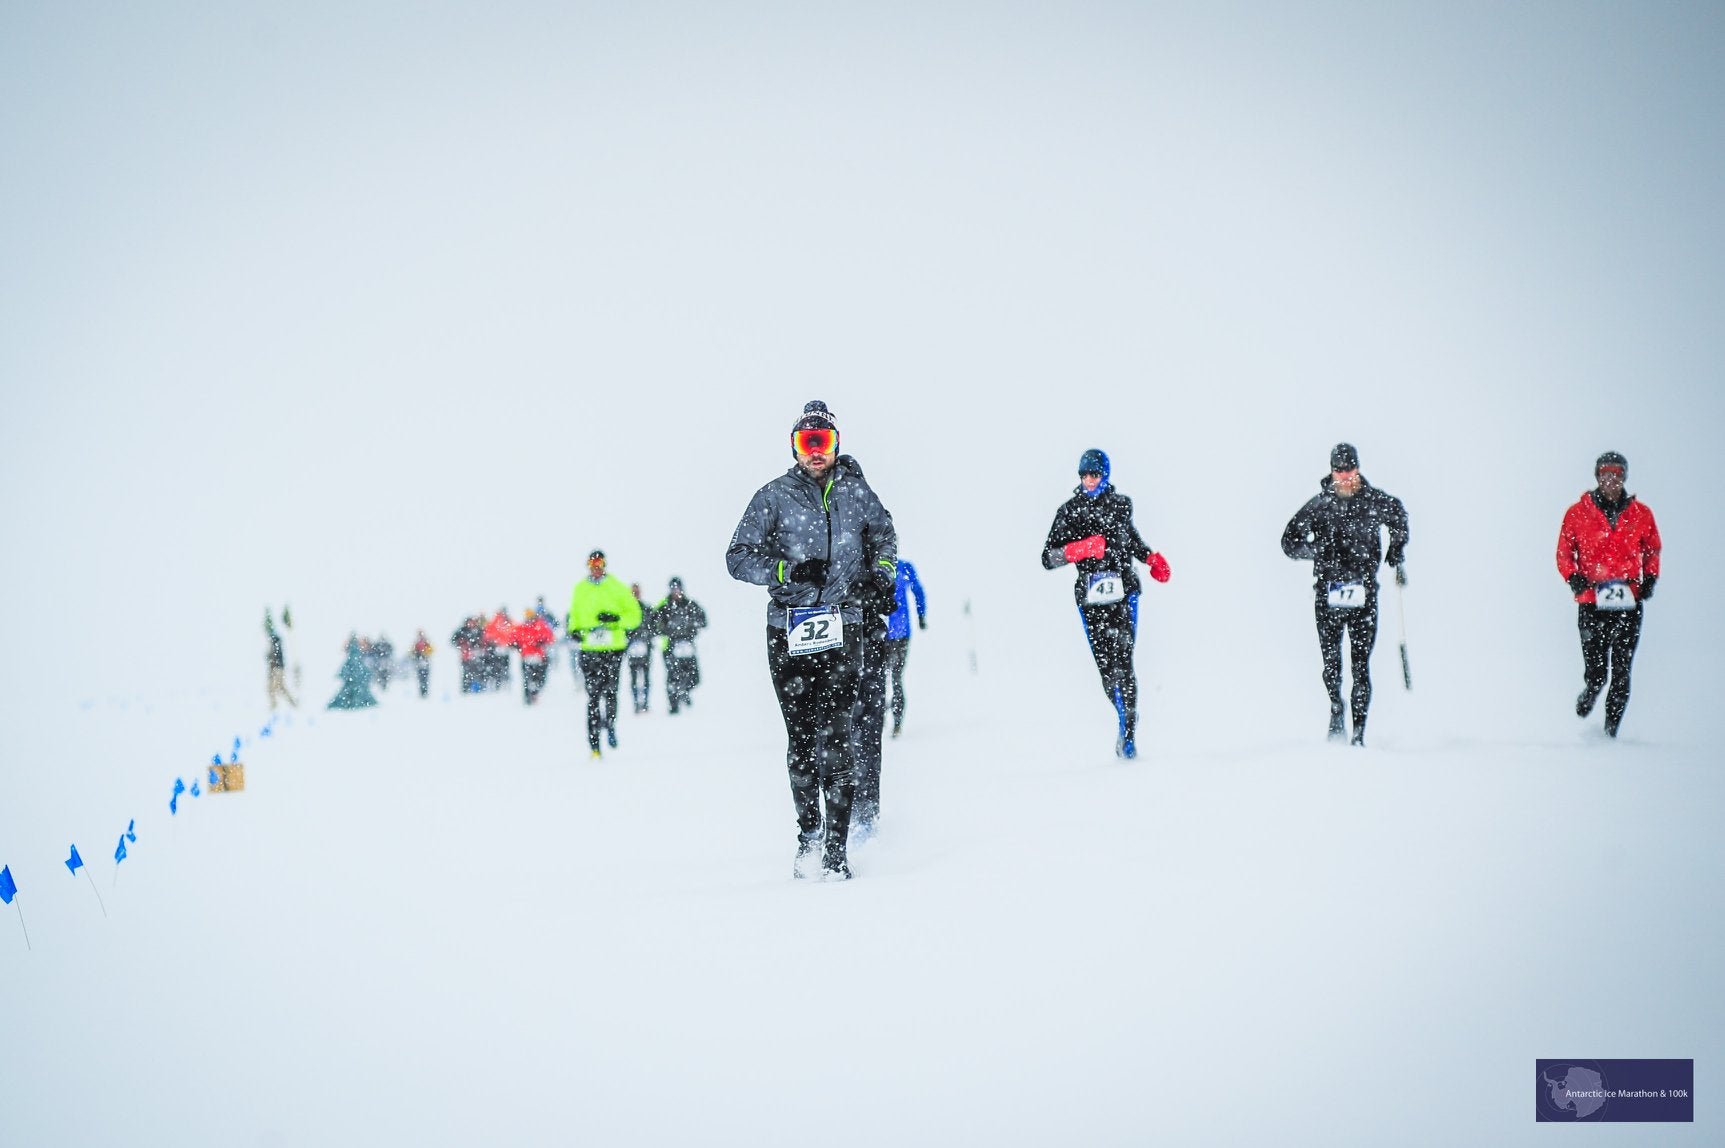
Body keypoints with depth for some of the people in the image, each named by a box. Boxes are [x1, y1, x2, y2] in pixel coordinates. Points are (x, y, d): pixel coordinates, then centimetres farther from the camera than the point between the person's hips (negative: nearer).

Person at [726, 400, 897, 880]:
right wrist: (787, 571, -14)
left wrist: (882, 569, 9)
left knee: (833, 734, -12)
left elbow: (884, 534, 28)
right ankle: (808, 835, 21)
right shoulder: (774, 497, 2)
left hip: (841, 628, 0)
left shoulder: (856, 492, 8)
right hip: (789, 631, 0)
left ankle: (836, 845, -12)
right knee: (800, 738, 7)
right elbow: (738, 557, 0)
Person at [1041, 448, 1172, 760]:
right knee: (1106, 667, -2)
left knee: (1122, 662, -13)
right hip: (1091, 597, 0)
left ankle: (1128, 732, -10)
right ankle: (1127, 720, 22)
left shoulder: (1120, 504, 10)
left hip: (1123, 593, 0)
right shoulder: (1069, 511, 4)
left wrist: (1151, 557, 15)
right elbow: (1047, 558, -1)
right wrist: (1076, 550, -18)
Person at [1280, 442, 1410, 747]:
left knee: (1360, 664, -4)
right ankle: (1336, 708, 24)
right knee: (1331, 659, -5)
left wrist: (1396, 556, 20)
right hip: (1328, 592, 0)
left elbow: (1399, 516, 26)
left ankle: (1358, 731, 0)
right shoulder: (1319, 504, 1)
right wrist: (1317, 550, -12)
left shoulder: (1376, 501, 3)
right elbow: (1289, 542, 5)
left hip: (1364, 591, 0)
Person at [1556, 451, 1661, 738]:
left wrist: (1649, 579, 4)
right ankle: (1587, 699, 31)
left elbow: (1653, 550, 19)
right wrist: (1573, 577, -8)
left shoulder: (1641, 514, 7)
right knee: (1596, 673, -3)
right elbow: (1564, 553, 9)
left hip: (1629, 603, 1)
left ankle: (1611, 730, 8)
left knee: (1621, 673, -3)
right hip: (1591, 603, -1)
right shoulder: (1577, 514, 3)